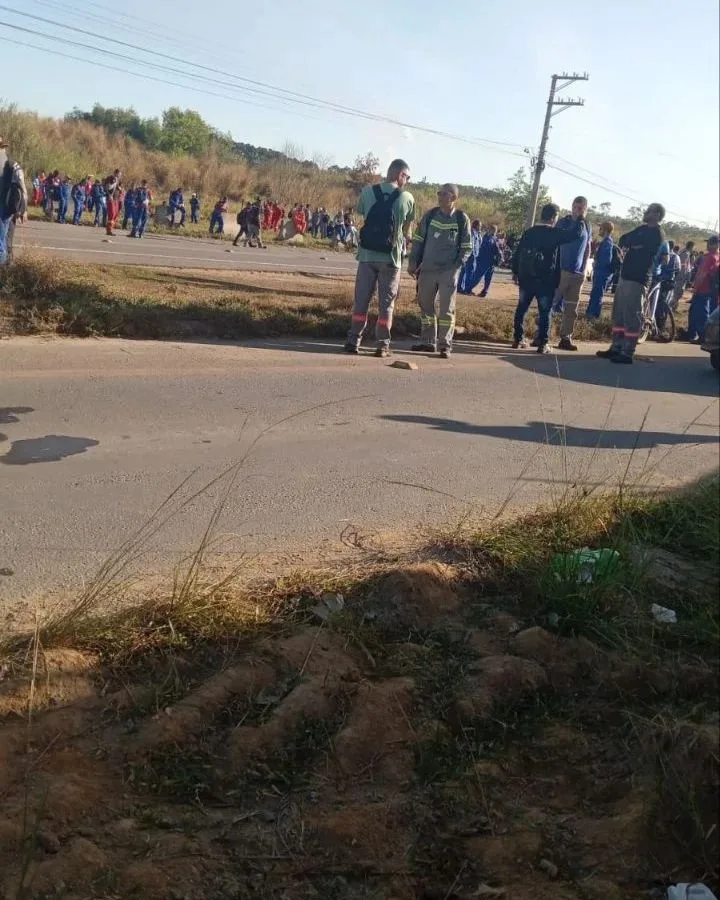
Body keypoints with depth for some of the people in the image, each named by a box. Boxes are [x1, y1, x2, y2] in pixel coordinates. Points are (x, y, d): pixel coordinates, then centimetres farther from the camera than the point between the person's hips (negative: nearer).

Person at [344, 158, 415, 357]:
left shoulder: (368, 191, -1)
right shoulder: (407, 198, -4)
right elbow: (407, 227, 6)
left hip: (367, 255, 2)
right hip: (391, 258, -2)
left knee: (361, 300, 9)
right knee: (386, 304, 6)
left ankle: (353, 341, 9)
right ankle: (383, 345, 7)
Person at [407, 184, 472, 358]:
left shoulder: (462, 219, -2)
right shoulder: (430, 215, 4)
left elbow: (467, 247, 1)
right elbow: (418, 240, 9)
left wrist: (457, 265, -12)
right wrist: (413, 262, 1)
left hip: (449, 272, -3)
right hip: (427, 270, 4)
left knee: (447, 309, -3)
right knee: (425, 306, 9)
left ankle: (445, 345, 1)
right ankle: (428, 342, 19)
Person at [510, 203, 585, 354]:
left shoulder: (529, 232, 7)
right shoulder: (555, 233, -9)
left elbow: (517, 253, 11)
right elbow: (577, 233, -11)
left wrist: (515, 272, 21)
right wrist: (580, 220, 9)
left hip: (526, 278, 5)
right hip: (545, 281, -5)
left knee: (522, 309, 13)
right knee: (544, 312, 2)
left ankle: (518, 340, 14)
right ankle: (542, 344, 1)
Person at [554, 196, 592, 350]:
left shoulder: (586, 226, 9)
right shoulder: (563, 222, -2)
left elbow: (587, 248, 17)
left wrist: (584, 269, 9)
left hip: (578, 273, 4)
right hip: (560, 270, -4)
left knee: (571, 308, 5)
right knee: (550, 303, -4)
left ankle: (565, 338, 10)